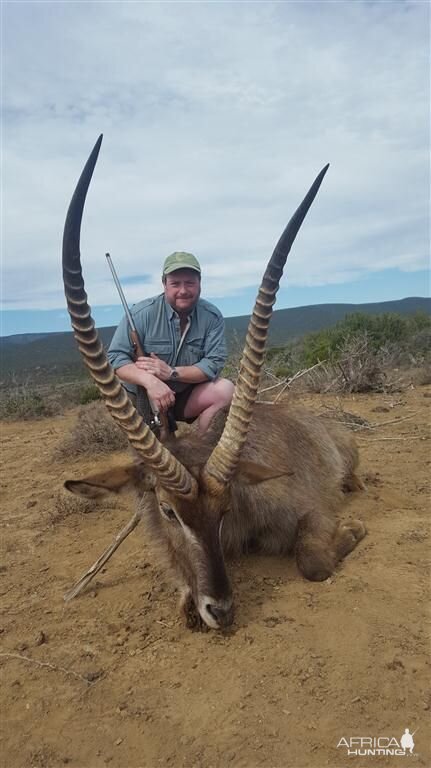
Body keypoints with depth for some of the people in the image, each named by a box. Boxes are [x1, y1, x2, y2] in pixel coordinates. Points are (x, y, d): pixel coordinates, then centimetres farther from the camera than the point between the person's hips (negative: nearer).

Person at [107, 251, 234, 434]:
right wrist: (150, 381, -38)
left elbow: (214, 364, -14)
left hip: (187, 396, 3)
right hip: (143, 397, -2)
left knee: (226, 389, -20)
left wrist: (171, 372, -29)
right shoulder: (142, 313, -18)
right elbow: (116, 358, -20)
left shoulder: (212, 317, -9)